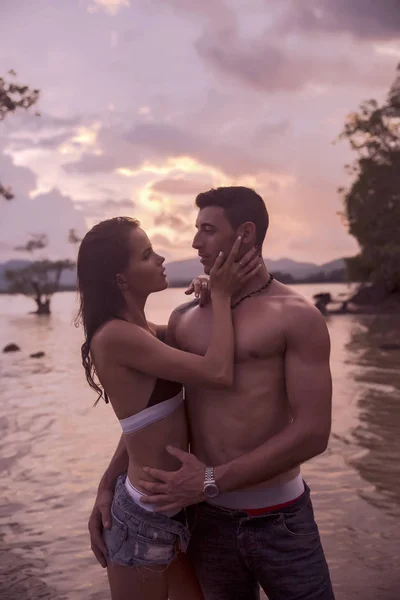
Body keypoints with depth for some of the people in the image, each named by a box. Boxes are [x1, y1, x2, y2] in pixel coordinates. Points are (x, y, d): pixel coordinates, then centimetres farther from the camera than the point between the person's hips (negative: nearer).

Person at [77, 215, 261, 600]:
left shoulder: (142, 330, 7)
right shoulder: (115, 336, -22)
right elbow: (219, 374, -27)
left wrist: (208, 297, 3)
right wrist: (220, 295, -15)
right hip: (144, 516, -9)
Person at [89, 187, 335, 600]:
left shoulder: (297, 317, -7)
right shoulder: (184, 319, 5)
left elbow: (313, 432, -14)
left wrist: (212, 481, -16)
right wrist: (108, 485, 3)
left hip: (280, 519, -3)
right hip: (208, 517, 3)